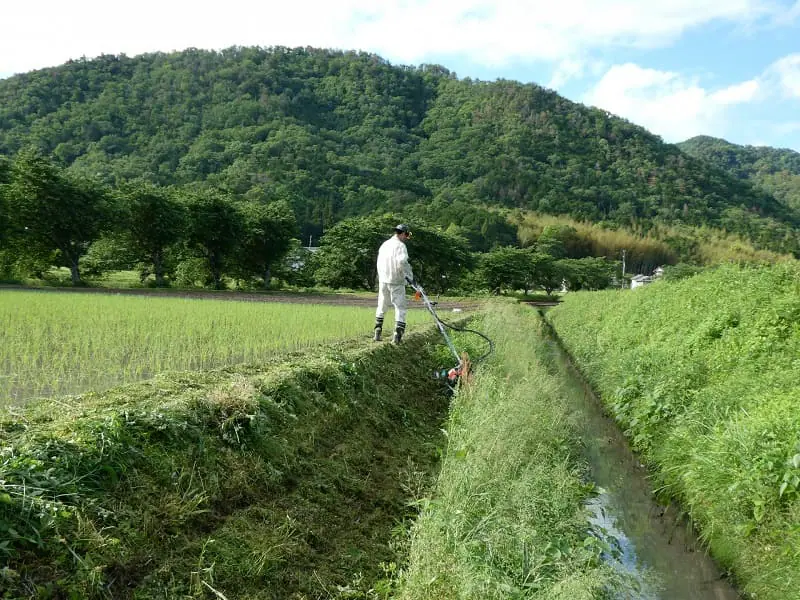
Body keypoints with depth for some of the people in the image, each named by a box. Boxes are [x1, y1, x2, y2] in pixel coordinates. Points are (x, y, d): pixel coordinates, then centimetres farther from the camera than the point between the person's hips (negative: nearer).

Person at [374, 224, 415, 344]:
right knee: (400, 307, 0)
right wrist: (410, 276, -17)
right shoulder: (400, 245, -11)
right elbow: (402, 262, -24)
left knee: (382, 307, 17)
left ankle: (378, 332, 17)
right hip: (396, 282, -6)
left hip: (383, 281, 6)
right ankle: (397, 334, -7)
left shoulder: (384, 244, 12)